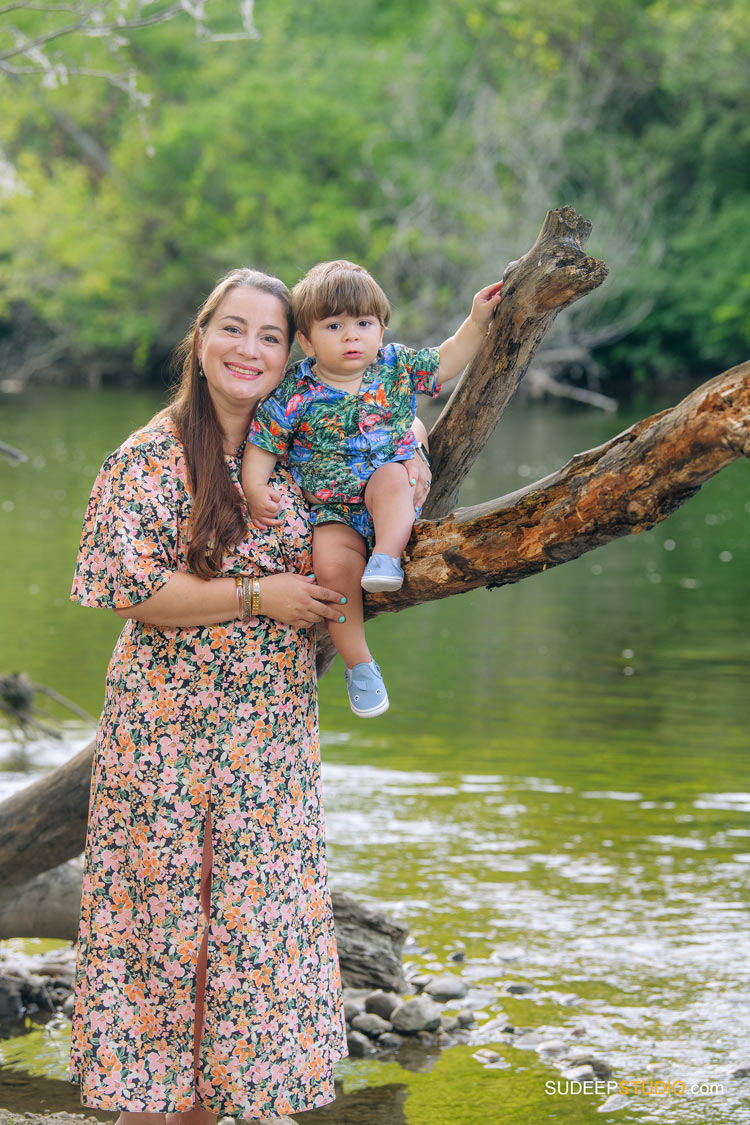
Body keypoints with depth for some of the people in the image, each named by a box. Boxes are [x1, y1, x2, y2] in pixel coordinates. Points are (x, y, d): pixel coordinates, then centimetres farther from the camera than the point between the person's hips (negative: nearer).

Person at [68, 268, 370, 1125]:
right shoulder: (151, 458, -10)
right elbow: (130, 588, -17)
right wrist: (257, 596, -17)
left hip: (272, 732, 6)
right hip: (173, 724, -6)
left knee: (254, 913, 7)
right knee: (163, 904, 0)